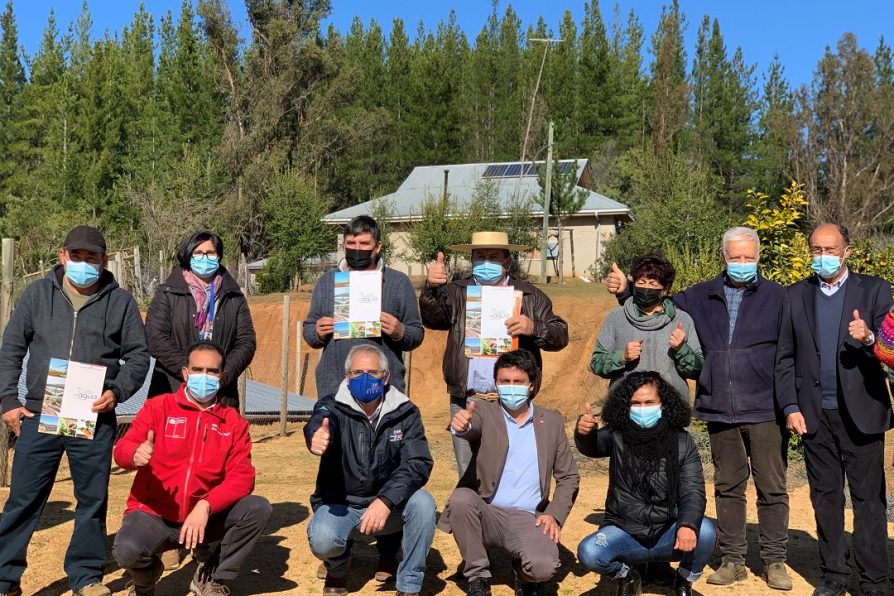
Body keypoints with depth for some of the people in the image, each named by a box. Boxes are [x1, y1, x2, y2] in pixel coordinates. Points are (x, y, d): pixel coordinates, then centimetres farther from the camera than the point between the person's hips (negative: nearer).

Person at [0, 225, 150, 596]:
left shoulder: (120, 301, 5)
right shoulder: (37, 294, 7)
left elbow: (138, 355, 6)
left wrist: (117, 391, -10)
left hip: (95, 419, 0)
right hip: (38, 414, 0)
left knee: (93, 500, 8)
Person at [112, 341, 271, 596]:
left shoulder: (234, 422, 2)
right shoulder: (158, 407, -2)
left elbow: (242, 477, -8)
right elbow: (122, 449, -12)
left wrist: (205, 506, -25)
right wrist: (136, 455, -38)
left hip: (205, 516, 2)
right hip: (154, 514, -2)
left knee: (259, 509, -21)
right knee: (127, 551, -33)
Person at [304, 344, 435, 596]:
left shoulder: (405, 413, -6)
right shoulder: (333, 407, -10)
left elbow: (418, 463, -18)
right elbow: (319, 422, -35)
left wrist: (385, 501, -34)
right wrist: (316, 436, -61)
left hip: (388, 505, 1)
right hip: (339, 505, -1)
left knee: (423, 502, -28)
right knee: (322, 540, -31)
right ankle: (338, 567, 8)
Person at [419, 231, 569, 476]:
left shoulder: (531, 296, 9)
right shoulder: (456, 293, 11)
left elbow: (560, 336, 4)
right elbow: (432, 317, -8)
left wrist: (534, 328, -17)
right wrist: (431, 288, -28)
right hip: (465, 402, 1)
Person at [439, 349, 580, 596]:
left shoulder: (552, 421, 9)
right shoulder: (485, 412, 2)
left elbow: (569, 477, 12)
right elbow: (472, 427, -23)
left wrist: (555, 515, -5)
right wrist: (461, 425, -48)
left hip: (529, 518, 0)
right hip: (486, 514, 0)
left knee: (543, 567, -28)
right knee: (461, 499, -32)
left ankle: (523, 574, 12)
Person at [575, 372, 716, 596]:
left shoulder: (682, 441, -5)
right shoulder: (617, 435, -7)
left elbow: (693, 492, -12)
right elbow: (593, 446, -29)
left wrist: (687, 524, -33)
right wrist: (584, 432, -54)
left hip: (669, 536, 1)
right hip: (624, 533, 0)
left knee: (705, 531, -29)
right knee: (588, 553, -28)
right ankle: (626, 577, 9)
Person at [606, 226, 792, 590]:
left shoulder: (776, 297, 0)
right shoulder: (702, 297, 9)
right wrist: (625, 290, 1)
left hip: (765, 411, -3)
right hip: (719, 411, 3)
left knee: (772, 488, 5)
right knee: (728, 487, 11)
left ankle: (774, 561, 18)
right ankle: (732, 560, 22)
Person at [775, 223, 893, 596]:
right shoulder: (795, 296, 8)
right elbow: (784, 358, 8)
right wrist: (790, 407, 0)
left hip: (861, 411, -2)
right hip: (814, 415, 2)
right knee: (825, 498, 10)